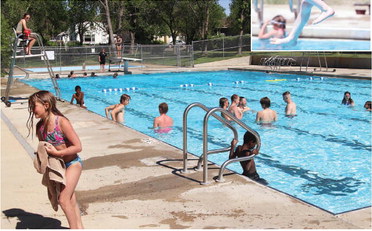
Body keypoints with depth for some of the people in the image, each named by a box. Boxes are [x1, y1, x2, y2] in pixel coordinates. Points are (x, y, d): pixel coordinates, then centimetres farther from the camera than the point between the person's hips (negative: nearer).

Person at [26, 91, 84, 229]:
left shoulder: (61, 122, -23)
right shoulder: (40, 126, -4)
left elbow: (78, 147, -24)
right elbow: (43, 147, 11)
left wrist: (57, 152, -26)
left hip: (73, 164, -7)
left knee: (63, 199, -9)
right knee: (71, 200, 16)